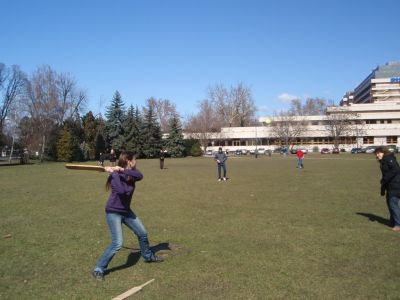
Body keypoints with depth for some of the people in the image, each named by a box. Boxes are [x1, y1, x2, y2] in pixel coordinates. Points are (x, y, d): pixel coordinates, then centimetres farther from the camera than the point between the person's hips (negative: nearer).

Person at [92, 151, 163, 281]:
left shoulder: (131, 174, -1)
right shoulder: (115, 175, -20)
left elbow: (140, 176, -24)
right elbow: (121, 190, -37)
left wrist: (122, 170, -32)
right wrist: (115, 172, -32)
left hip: (126, 211, 8)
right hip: (113, 212, -8)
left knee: (142, 233, 18)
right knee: (118, 243, -16)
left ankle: (148, 256, 42)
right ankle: (98, 269, -1)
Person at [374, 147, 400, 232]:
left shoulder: (389, 159, -12)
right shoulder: (383, 162, 16)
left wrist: (384, 180, -22)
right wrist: (383, 188, 18)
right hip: (390, 186, 10)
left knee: (393, 204, -10)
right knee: (389, 202, 16)